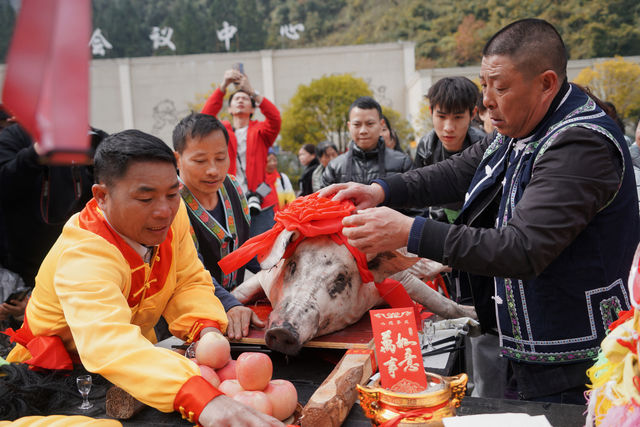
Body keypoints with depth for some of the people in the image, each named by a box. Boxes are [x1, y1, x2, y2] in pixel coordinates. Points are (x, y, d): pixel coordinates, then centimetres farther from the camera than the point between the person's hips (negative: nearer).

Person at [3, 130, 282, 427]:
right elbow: (108, 342, -47)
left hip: (136, 358, 4)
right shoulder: (83, 256, -32)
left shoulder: (171, 213, -12)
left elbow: (189, 282, -2)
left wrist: (208, 329, -24)